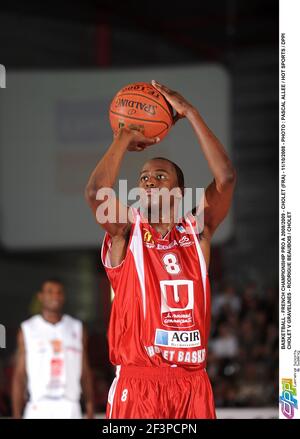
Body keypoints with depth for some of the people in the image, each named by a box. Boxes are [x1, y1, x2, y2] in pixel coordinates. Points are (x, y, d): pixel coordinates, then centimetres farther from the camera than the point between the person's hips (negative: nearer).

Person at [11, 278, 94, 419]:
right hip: (38, 410, -1)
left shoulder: (77, 329, 12)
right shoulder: (27, 330, 6)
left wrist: (90, 413, 5)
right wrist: (16, 415, -2)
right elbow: (19, 376, 5)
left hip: (70, 410, 1)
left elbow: (85, 374, 12)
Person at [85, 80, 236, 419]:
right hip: (138, 381, -3)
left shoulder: (197, 232, 11)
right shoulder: (126, 232, 3)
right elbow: (95, 193, -17)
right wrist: (125, 137, -5)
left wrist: (190, 114, -3)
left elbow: (225, 178, -2)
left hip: (193, 382, 3)